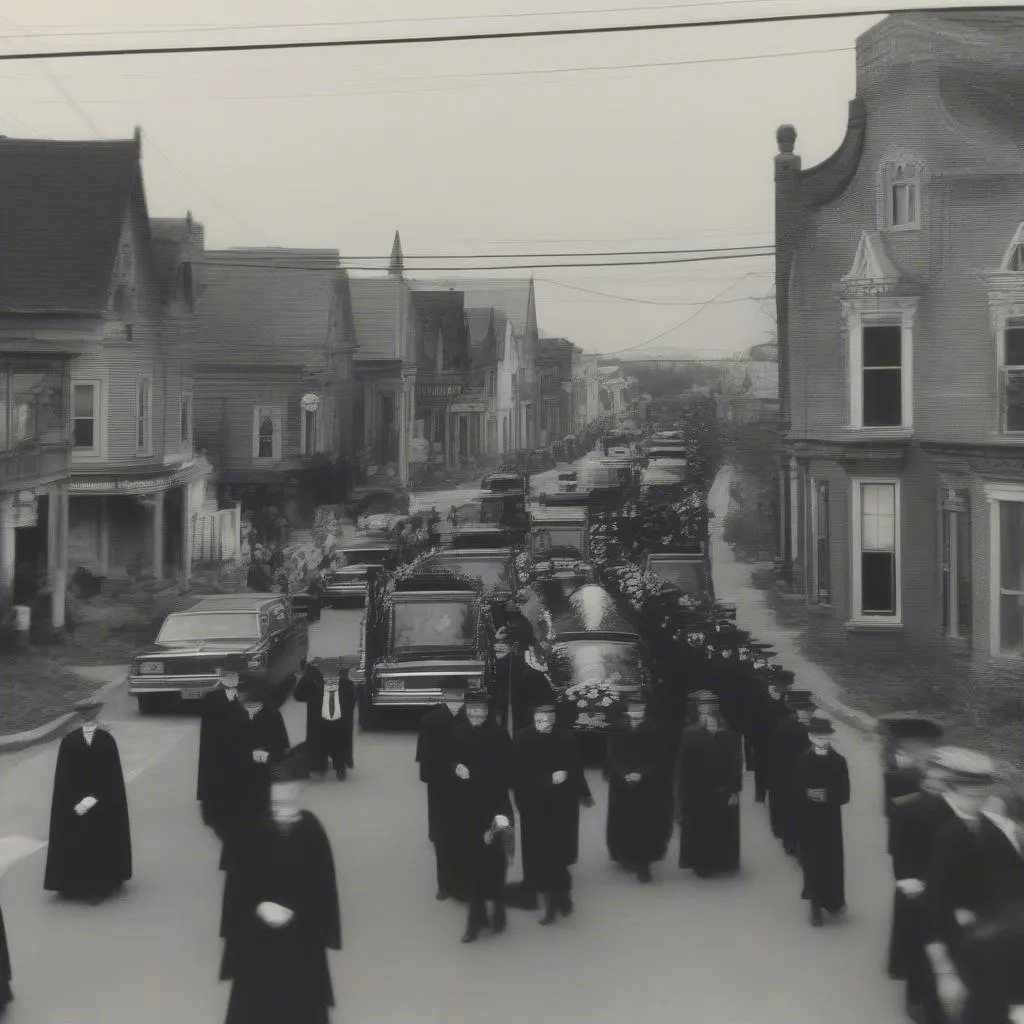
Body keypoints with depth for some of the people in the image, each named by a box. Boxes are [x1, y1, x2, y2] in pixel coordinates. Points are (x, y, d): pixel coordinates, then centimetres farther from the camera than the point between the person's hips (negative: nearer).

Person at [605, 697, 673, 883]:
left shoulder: (654, 730, -6)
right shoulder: (617, 728, -2)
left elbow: (659, 757, -7)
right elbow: (612, 755, -3)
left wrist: (642, 774, -17)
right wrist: (624, 774, -16)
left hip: (649, 785, -1)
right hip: (622, 784, 1)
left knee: (646, 824, -2)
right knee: (624, 822, 7)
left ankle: (642, 863, 3)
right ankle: (628, 857, 26)